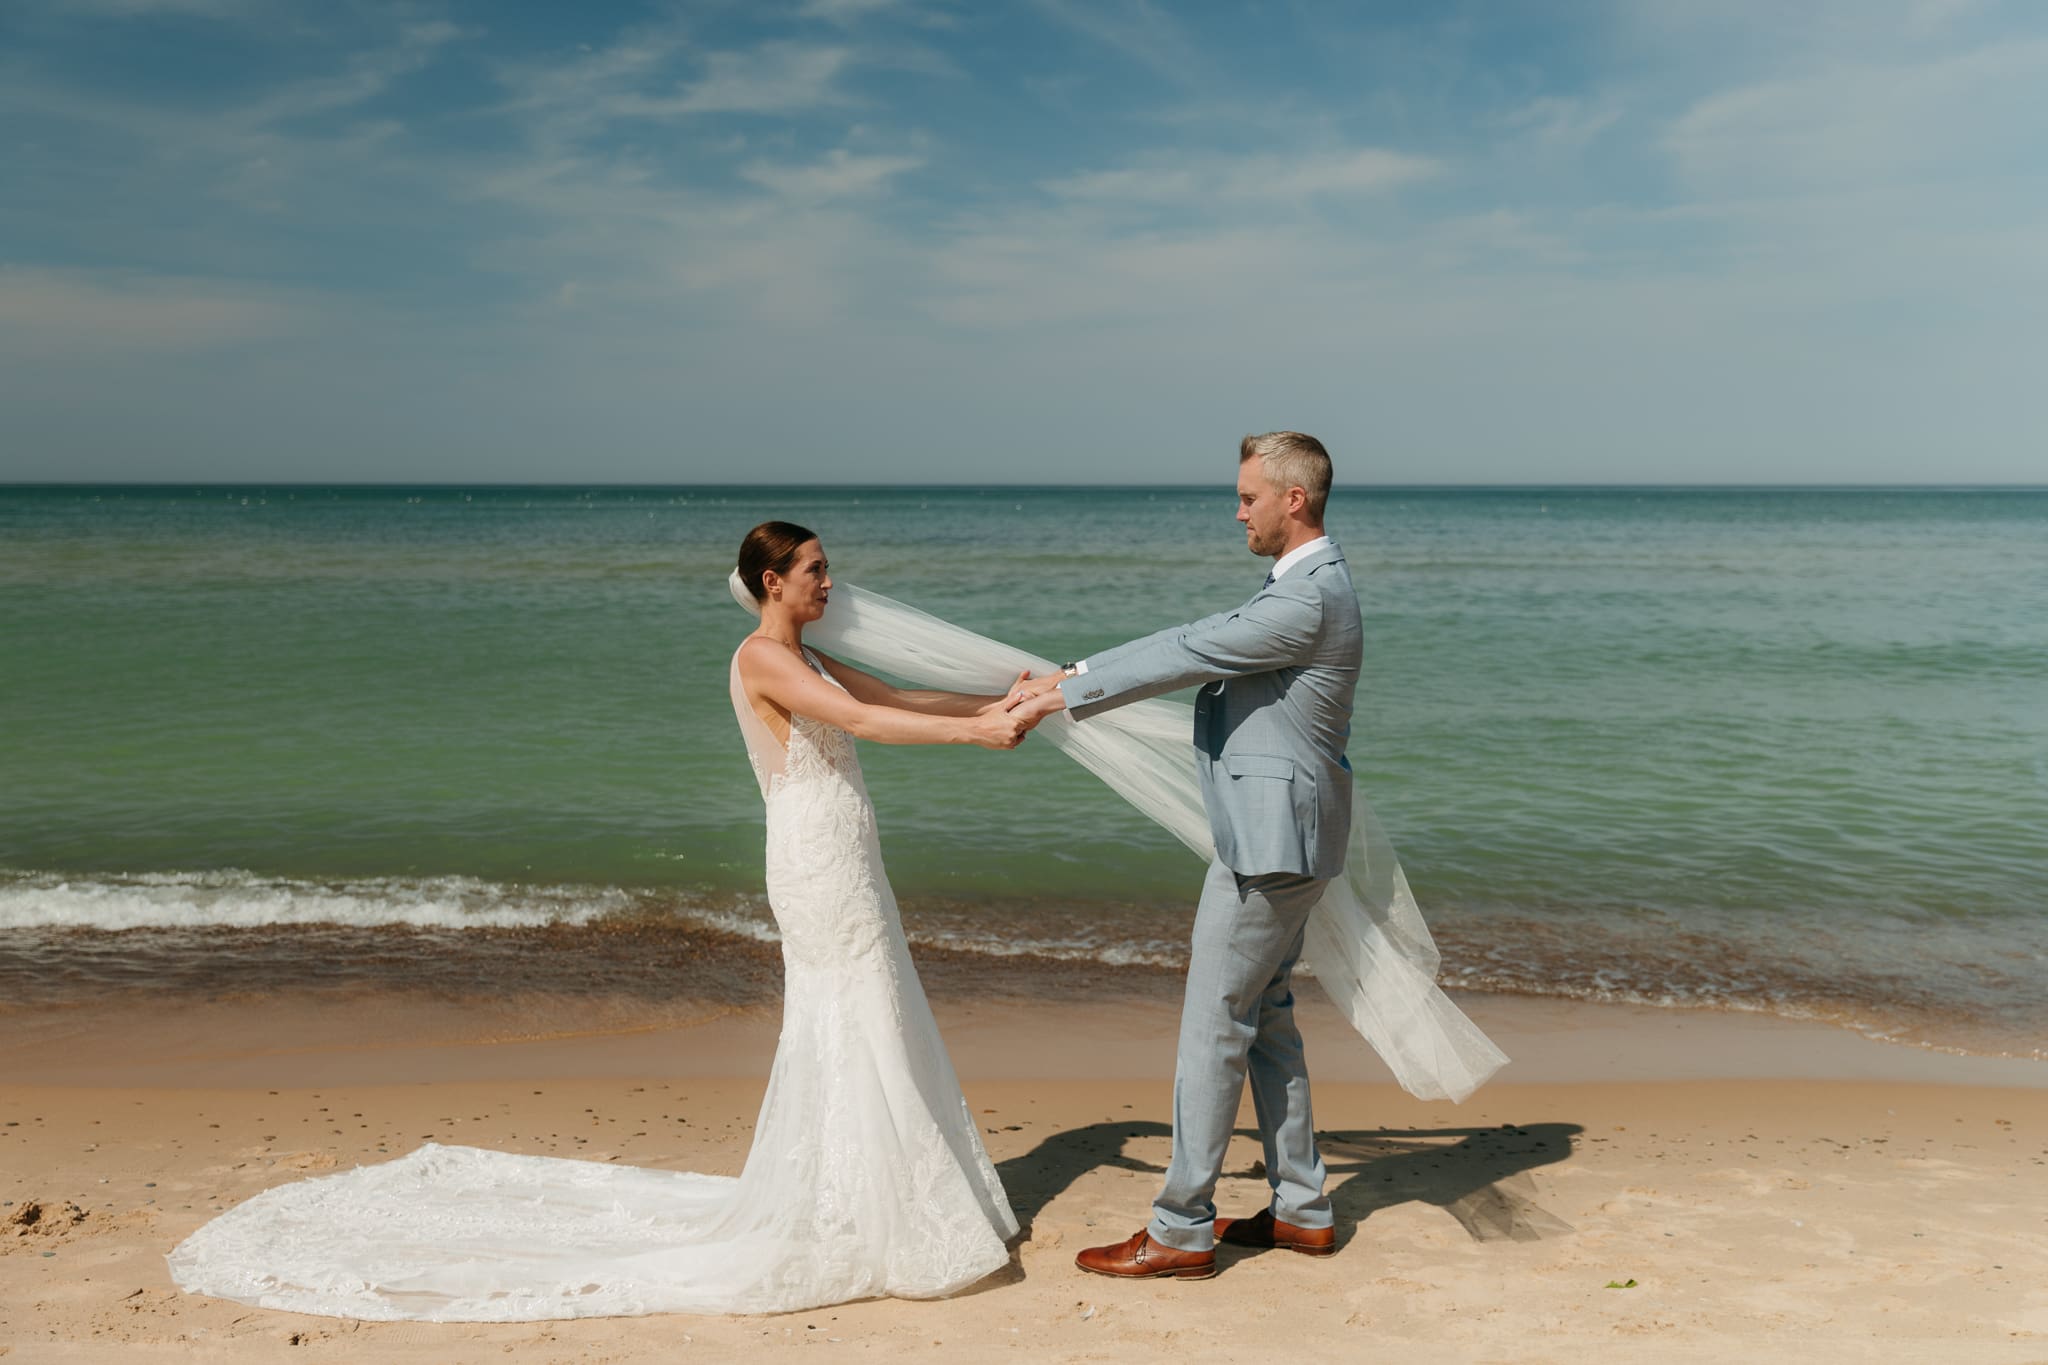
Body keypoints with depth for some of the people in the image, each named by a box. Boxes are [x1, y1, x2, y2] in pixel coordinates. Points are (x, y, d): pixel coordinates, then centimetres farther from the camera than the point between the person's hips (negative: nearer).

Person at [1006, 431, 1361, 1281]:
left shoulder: (1309, 597, -19)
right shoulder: (1301, 588, 15)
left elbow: (1186, 655, -19)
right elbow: (1193, 646, 18)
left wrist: (1065, 696, -12)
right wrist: (1074, 677, 13)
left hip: (1273, 838, -11)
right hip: (1278, 836, 11)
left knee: (1213, 1027, -4)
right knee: (1266, 1018, 17)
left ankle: (1180, 1232, 6)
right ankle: (1301, 1210, 26)